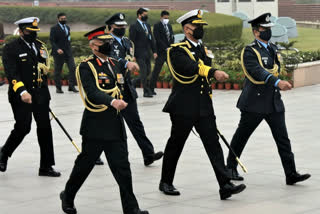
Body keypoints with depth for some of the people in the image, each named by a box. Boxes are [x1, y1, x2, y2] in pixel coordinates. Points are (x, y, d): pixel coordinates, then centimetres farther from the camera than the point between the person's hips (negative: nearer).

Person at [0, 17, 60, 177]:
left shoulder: (40, 46, 13)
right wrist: (22, 91, -26)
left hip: (40, 95, 5)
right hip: (21, 96, -5)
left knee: (44, 128, 1)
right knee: (23, 128, -7)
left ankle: (46, 167, 7)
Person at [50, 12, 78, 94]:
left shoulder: (67, 27, 15)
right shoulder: (54, 29, -5)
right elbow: (52, 41, -11)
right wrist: (57, 49, -25)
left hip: (68, 52, 5)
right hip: (59, 53, -5)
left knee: (72, 68, -7)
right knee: (58, 70, 2)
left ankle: (71, 86, -2)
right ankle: (58, 88, 12)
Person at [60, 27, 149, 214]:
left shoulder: (116, 64, 14)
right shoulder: (86, 67, -9)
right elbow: (92, 93, -23)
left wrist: (122, 103, 10)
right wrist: (112, 102, -36)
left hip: (116, 126, 6)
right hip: (95, 126, -5)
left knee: (122, 167, 1)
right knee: (85, 164, 7)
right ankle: (68, 198, 28)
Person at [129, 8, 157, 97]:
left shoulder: (147, 25, 16)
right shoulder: (134, 26, -6)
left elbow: (151, 39, 18)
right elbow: (131, 41, -9)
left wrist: (154, 51, 12)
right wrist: (132, 54, -13)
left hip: (147, 53, 7)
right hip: (139, 53, -7)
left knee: (148, 72, 8)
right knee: (144, 72, -8)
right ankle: (147, 91, -6)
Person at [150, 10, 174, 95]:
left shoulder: (169, 26, 16)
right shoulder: (157, 26, -5)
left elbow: (172, 37, 15)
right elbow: (158, 39, -13)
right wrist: (166, 48, -16)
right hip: (161, 52, -6)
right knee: (156, 70, -5)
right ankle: (151, 89, 0)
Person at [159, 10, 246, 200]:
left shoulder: (202, 48, 15)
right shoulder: (177, 50, -10)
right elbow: (189, 67, -30)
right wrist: (214, 72, -45)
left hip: (204, 107, 6)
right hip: (184, 108, -6)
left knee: (213, 144, -3)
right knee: (175, 145, 7)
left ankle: (225, 186, -8)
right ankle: (166, 183, 23)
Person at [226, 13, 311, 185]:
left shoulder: (273, 48, 12)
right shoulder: (250, 51, -13)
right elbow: (258, 72, -29)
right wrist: (277, 82, -41)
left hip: (274, 102, 6)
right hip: (254, 103, -6)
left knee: (282, 138, -2)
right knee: (241, 136, 8)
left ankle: (291, 174, -5)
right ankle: (231, 168, 25)